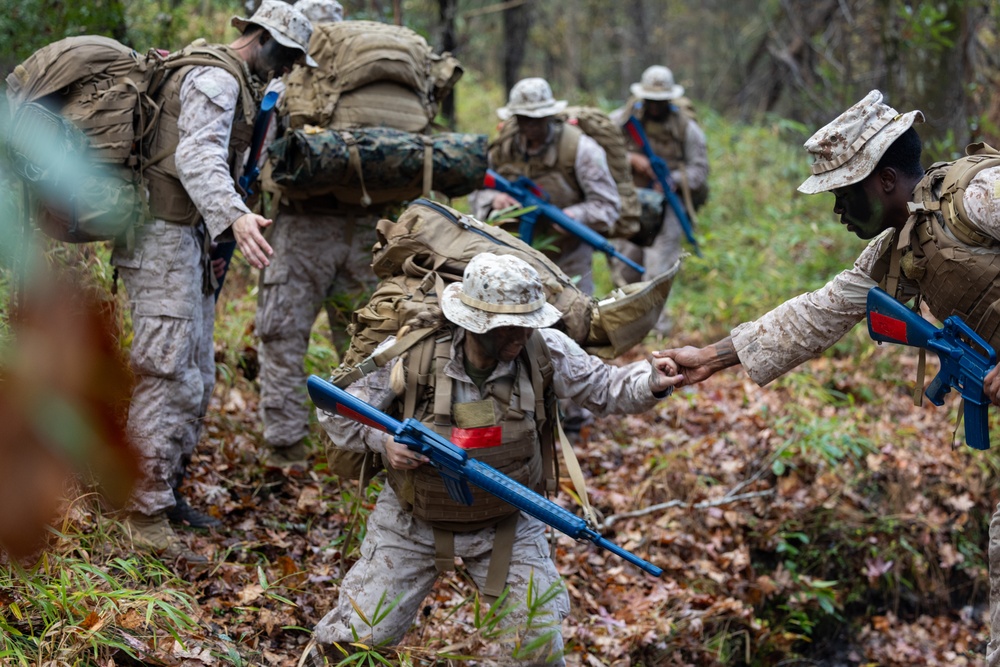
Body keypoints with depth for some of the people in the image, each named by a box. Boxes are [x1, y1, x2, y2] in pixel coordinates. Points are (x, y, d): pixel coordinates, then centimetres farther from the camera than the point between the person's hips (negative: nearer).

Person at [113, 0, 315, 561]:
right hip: (165, 238, -11)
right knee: (170, 377, -13)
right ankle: (147, 516, -11)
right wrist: (234, 216, -46)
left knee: (196, 377, 14)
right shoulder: (215, 79, -14)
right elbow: (197, 157, -30)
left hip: (193, 239, 11)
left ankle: (167, 493, 23)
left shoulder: (238, 85, 20)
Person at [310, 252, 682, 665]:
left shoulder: (543, 351, -19)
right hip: (415, 522, -1)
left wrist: (650, 385, -28)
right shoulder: (411, 355, -23)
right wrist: (381, 441, -28)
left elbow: (604, 388, -8)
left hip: (507, 525, 1)